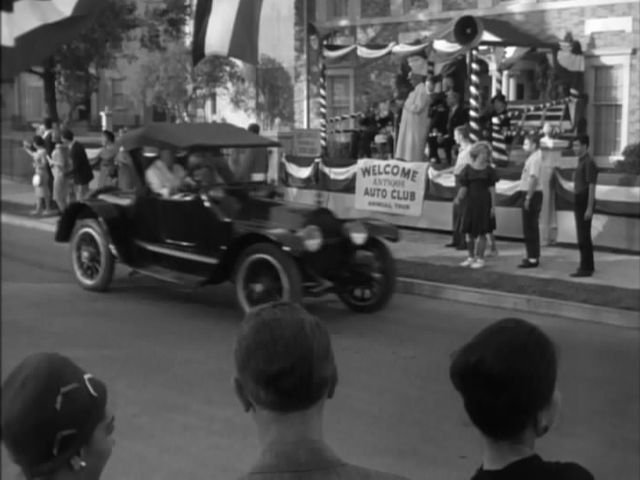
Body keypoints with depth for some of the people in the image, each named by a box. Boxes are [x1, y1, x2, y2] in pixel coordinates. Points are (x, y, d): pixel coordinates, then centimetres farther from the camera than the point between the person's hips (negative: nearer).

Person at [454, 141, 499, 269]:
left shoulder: (489, 170, 1)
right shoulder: (468, 169, 3)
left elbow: (492, 189, 1)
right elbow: (464, 188, 3)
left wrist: (493, 206, -3)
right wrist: (458, 197, -16)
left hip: (484, 203, -2)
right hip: (471, 202, 2)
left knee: (481, 232, -1)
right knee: (469, 231, 6)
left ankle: (480, 258, 9)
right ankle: (471, 257, 21)